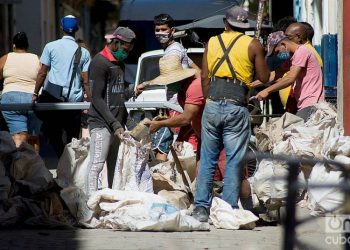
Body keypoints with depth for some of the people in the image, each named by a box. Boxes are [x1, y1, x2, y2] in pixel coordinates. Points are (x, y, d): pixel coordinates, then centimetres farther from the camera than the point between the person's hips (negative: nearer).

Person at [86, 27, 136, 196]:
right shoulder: (100, 63, -9)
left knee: (115, 167, 8)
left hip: (116, 124, 9)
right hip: (102, 124, -9)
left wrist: (129, 123, 15)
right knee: (96, 165, -12)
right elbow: (97, 98, -14)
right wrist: (115, 124, -18)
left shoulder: (119, 64, 20)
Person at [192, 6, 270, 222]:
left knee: (208, 159, 9)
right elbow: (264, 78, 4)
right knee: (234, 161, 1)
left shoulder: (212, 42, 11)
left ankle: (201, 208, 5)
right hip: (237, 107, -3)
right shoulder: (253, 45, 1)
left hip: (213, 105, 3)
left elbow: (204, 77, 9)